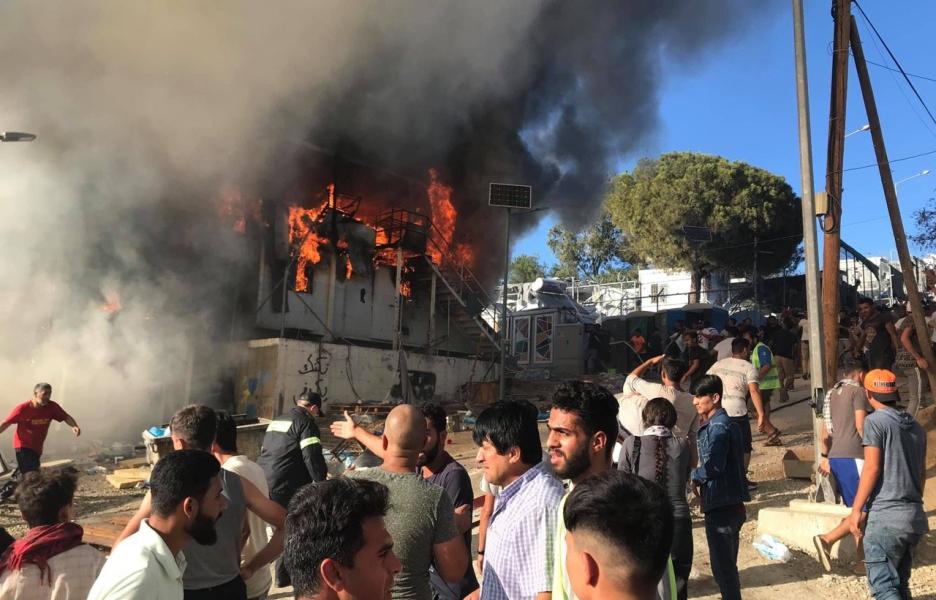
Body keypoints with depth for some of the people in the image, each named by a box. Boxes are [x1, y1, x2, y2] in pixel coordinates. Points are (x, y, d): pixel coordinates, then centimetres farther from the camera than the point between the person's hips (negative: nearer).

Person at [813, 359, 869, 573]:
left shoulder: (832, 394, 21)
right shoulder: (858, 391, -3)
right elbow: (861, 425, -13)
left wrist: (825, 456, 23)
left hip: (835, 457, 8)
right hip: (853, 456, -8)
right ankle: (827, 539, -18)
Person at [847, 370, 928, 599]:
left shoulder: (876, 421, -8)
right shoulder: (916, 427, 13)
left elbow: (872, 468, -14)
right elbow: (922, 473, 18)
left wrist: (856, 509, -9)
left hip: (885, 517, -7)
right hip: (916, 517, 7)